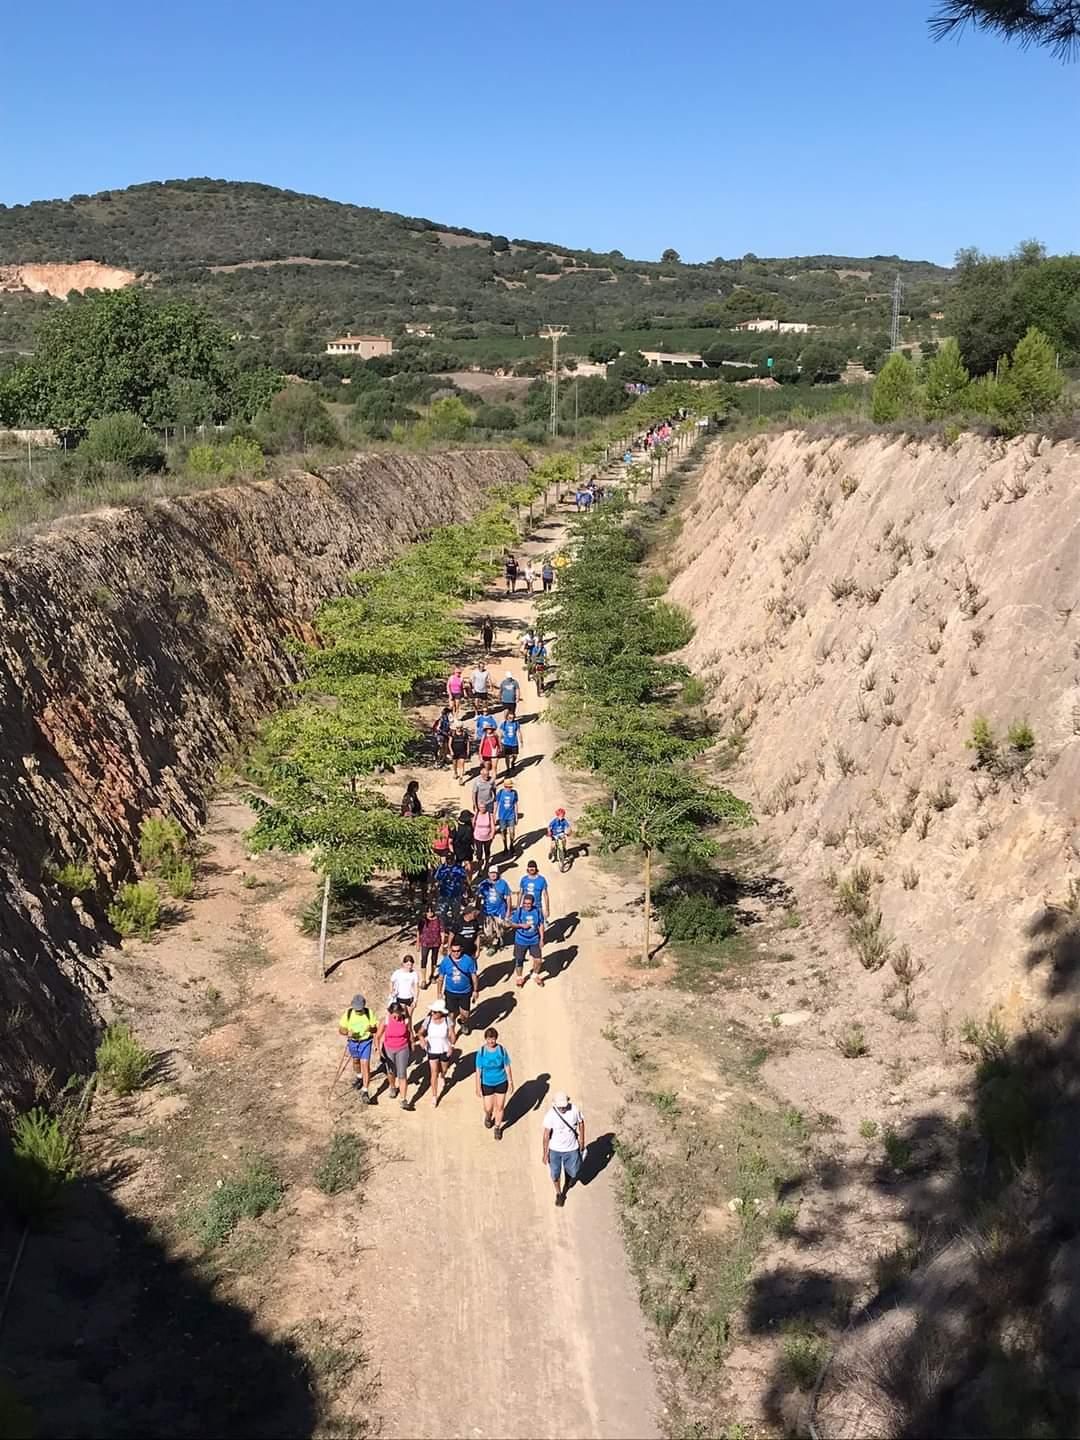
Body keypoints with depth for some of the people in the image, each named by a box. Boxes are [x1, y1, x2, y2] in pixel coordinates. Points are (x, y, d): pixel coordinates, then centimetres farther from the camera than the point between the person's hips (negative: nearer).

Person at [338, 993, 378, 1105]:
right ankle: (358, 1076, 56)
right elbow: (340, 1029, -7)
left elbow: (375, 1029, -11)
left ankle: (364, 1091, -7)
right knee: (356, 1060, 25)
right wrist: (347, 1033, -29)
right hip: (352, 1041, 3)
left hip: (366, 1041, -3)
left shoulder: (369, 1013, -17)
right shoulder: (348, 1014, -14)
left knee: (365, 1064, -11)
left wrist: (371, 1029, -35)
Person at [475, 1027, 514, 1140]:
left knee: (500, 1107, 10)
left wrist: (511, 1083, -1)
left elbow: (507, 1067, -5)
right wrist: (478, 1088, -7)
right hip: (487, 1084, 0)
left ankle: (497, 1128, 35)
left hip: (501, 1082, 0)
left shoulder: (502, 1050, -15)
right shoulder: (481, 1052, -17)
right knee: (488, 1108, 7)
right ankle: (488, 1117, 45)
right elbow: (478, 1070, -9)